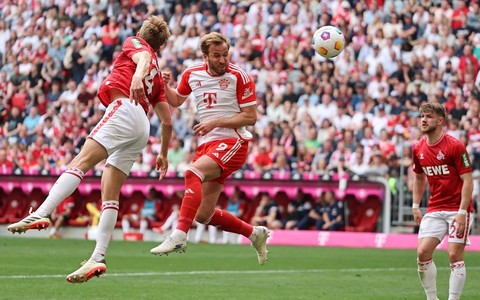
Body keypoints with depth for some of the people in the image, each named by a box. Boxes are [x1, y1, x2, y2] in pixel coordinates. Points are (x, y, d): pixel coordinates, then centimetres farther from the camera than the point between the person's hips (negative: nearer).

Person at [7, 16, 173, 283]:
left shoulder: (134, 42, 16)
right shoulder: (158, 75, 32)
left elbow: (143, 57, -10)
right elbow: (167, 120, 29)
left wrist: (138, 75, -32)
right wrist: (164, 154, 40)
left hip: (124, 108, -8)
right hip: (142, 130, 8)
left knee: (81, 162, -23)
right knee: (110, 194, 4)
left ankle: (41, 214, -42)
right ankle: (98, 259, -2)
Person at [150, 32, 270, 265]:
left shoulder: (239, 77, -8)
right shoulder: (192, 74, 7)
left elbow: (250, 117, -8)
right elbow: (176, 100, 24)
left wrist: (216, 122, -17)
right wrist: (164, 86, 3)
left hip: (232, 142, -7)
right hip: (207, 144, 7)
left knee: (193, 173, -34)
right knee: (204, 216, 5)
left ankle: (179, 235, -38)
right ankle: (255, 234, 26)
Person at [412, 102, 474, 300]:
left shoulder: (455, 146, -13)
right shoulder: (418, 149, 5)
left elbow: (468, 181, -14)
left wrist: (462, 212, -20)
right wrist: (415, 206, 13)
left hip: (457, 209, -5)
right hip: (434, 210, 5)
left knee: (455, 255, -10)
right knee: (423, 252, -5)